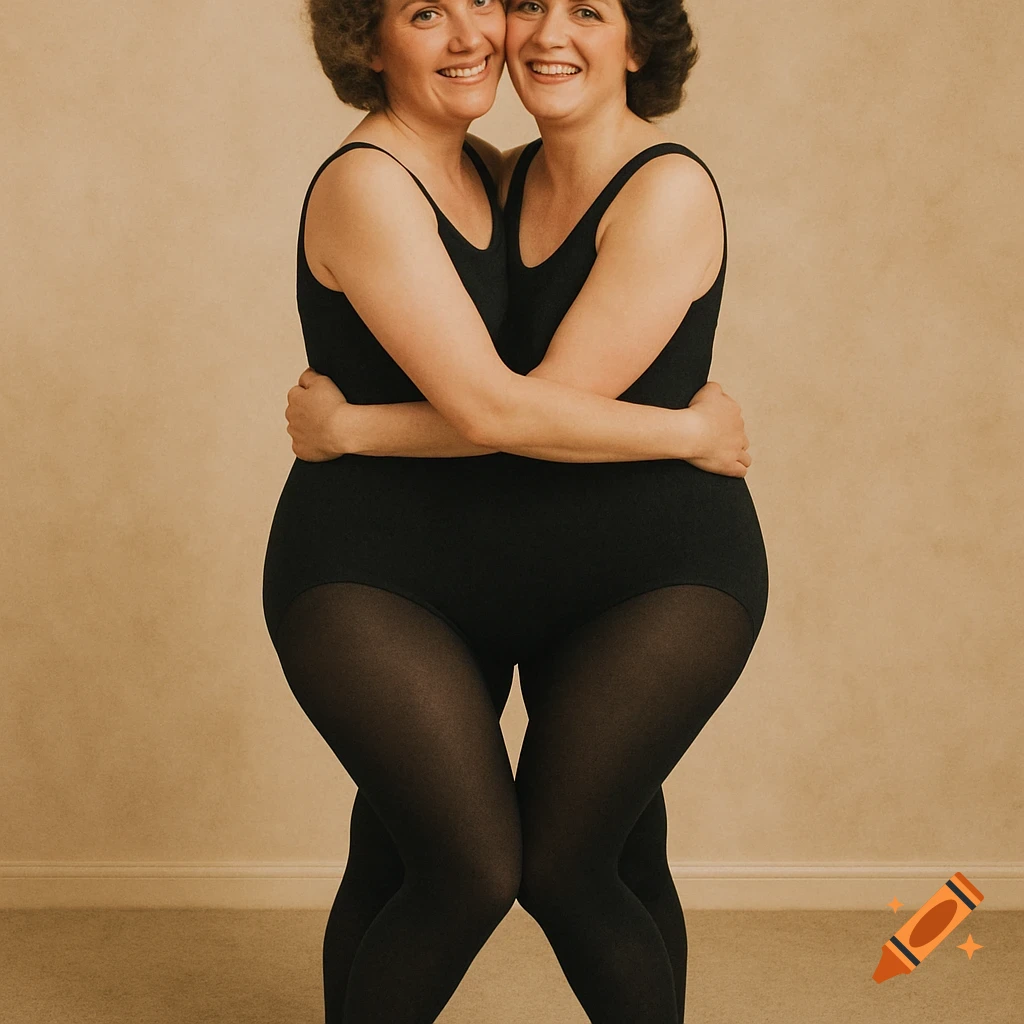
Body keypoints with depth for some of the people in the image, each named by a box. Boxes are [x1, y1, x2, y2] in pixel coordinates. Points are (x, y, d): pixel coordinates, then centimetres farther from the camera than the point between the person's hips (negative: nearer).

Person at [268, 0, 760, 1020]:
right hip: (359, 584, -8)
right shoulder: (366, 185, -18)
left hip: (465, 581, 8)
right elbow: (488, 407, -25)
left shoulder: (485, 172, 10)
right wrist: (690, 430, -16)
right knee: (478, 872, -13)